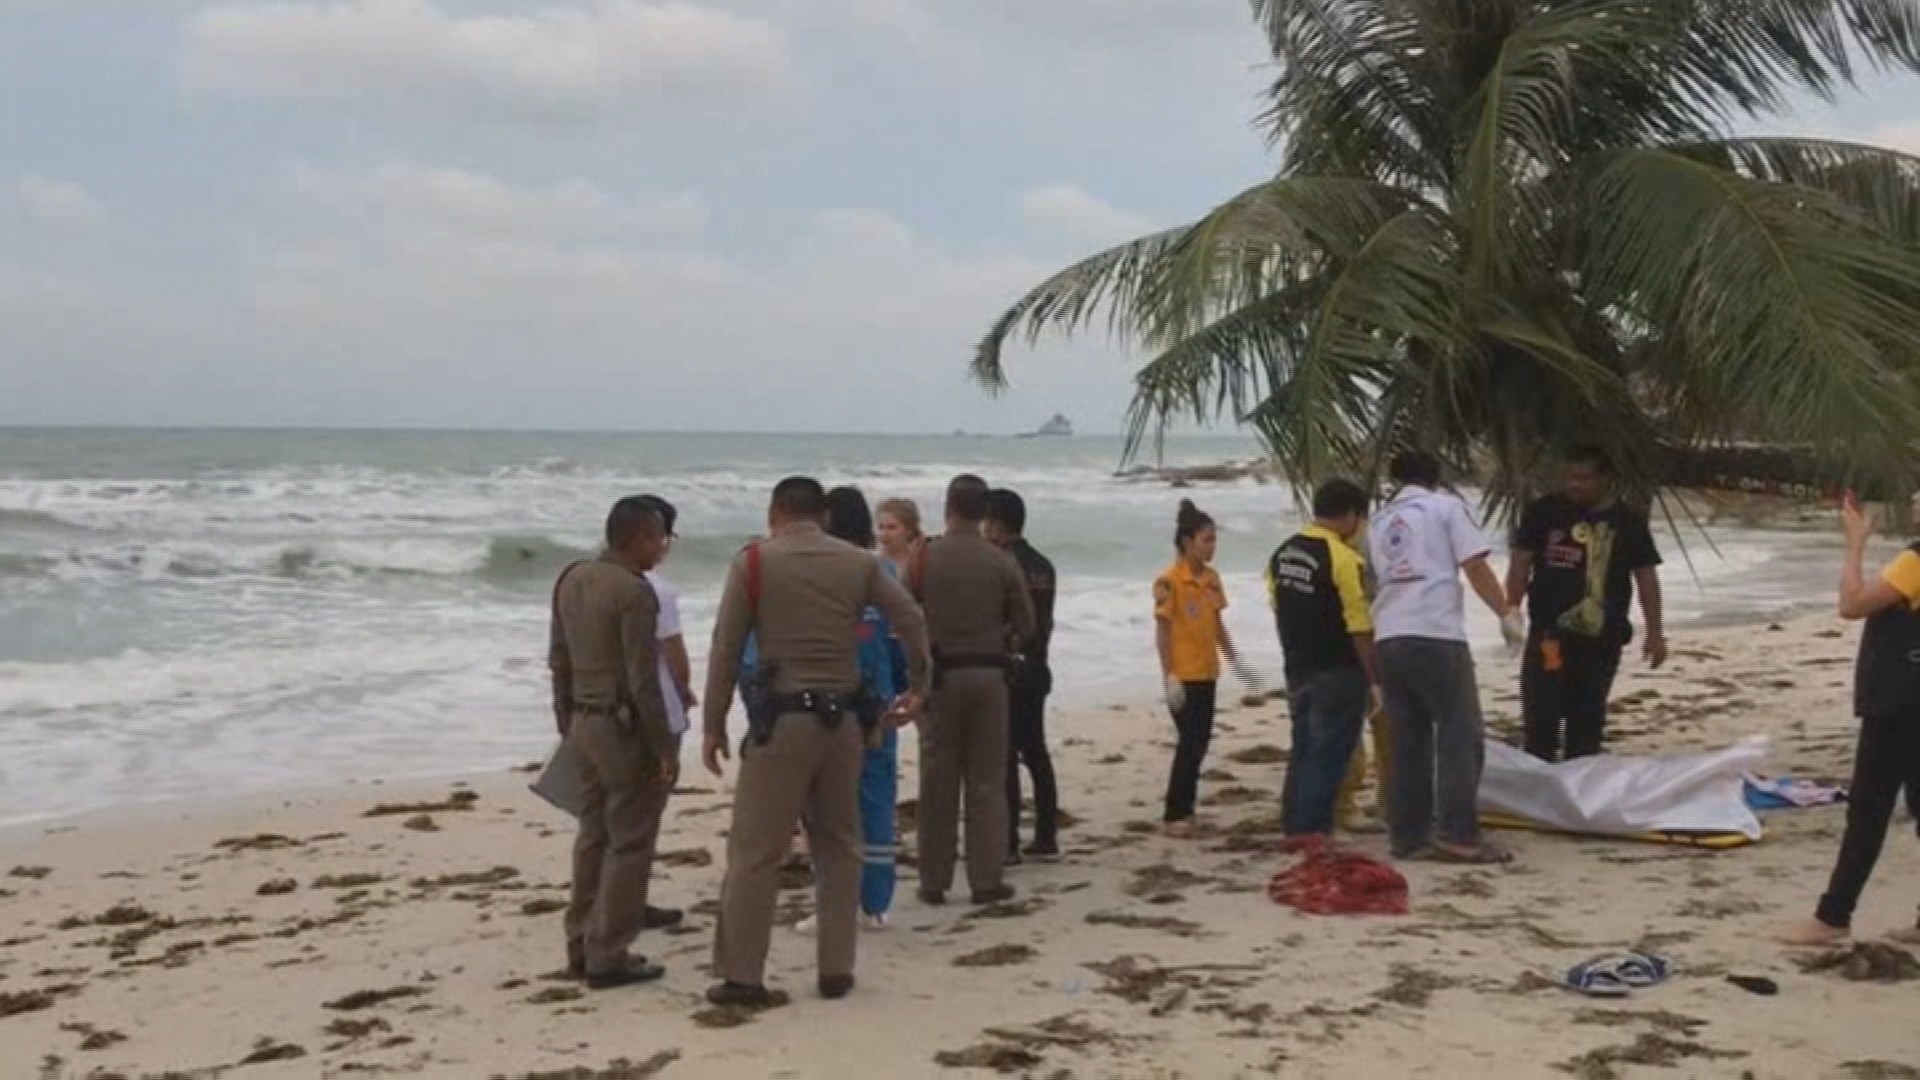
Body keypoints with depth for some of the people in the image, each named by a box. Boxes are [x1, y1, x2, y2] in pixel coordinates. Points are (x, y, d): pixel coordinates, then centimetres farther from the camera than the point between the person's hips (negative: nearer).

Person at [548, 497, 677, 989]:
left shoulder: (571, 579, 7)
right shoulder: (634, 592, -19)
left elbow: (558, 660, 14)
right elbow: (643, 681, -20)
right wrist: (665, 748, -14)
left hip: (584, 722, 9)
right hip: (623, 727, -8)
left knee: (592, 836, 16)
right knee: (629, 844, 0)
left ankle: (581, 947, 22)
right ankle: (607, 957, 3)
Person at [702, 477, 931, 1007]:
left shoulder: (753, 562, -1)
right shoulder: (860, 563, 7)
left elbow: (725, 650, -3)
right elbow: (912, 620, 2)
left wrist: (714, 726, 3)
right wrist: (917, 687, 13)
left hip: (781, 720, -3)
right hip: (843, 719, 3)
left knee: (754, 850, 1)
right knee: (839, 848, 13)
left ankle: (741, 977, 2)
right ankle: (836, 971, 15)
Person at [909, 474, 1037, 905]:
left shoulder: (924, 558, -5)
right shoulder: (1003, 563, -3)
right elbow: (1025, 627, 1)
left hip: (940, 674, 0)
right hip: (989, 674, 0)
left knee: (938, 781, 6)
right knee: (987, 781, 6)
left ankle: (934, 881, 9)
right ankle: (987, 880, 7)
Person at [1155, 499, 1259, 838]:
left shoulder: (1211, 578, 9)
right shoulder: (1169, 581, -12)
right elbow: (1162, 631, -13)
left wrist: (1235, 661, 16)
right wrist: (1169, 677, -17)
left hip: (1207, 673, 7)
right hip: (1183, 675, -7)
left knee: (1200, 742, 9)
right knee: (1190, 742, -7)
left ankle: (1186, 808, 18)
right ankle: (1175, 816, 0)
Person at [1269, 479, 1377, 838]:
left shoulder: (1282, 555, 7)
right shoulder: (1344, 559, -17)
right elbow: (1359, 627, -17)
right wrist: (1375, 678, -10)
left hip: (1298, 671, 7)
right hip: (1338, 673, -7)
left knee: (1303, 750, 15)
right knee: (1328, 755, -1)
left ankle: (1294, 828, 19)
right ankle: (1312, 832, 0)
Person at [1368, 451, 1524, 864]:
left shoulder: (1378, 522, 22)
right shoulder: (1446, 506, 6)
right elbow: (1475, 568, -3)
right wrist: (1506, 614, 3)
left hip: (1388, 638, 6)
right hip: (1436, 634, -6)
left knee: (1408, 741, 9)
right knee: (1461, 736, -1)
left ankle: (1408, 836, 8)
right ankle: (1460, 836, -7)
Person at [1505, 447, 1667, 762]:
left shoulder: (1629, 522, 5)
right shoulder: (1544, 513, 1)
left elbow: (1646, 577, 7)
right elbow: (1520, 564, 2)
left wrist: (1655, 633, 4)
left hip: (1603, 637, 2)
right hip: (1550, 632, -2)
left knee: (1588, 716, 9)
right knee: (1542, 711, -9)